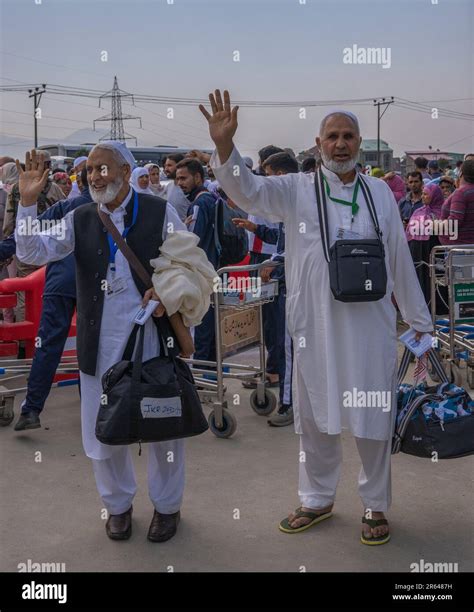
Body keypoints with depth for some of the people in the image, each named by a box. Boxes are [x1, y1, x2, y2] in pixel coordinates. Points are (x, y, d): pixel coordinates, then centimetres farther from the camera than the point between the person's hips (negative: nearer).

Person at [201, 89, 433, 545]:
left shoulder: (380, 192, 6)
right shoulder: (296, 189, 2)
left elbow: (400, 261, 10)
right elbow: (248, 191, -13)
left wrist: (420, 320, 13)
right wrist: (224, 145, -31)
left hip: (369, 324, 1)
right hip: (314, 324, 0)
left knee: (373, 419, 8)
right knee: (315, 417, 13)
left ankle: (375, 505, 28)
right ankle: (317, 499, 33)